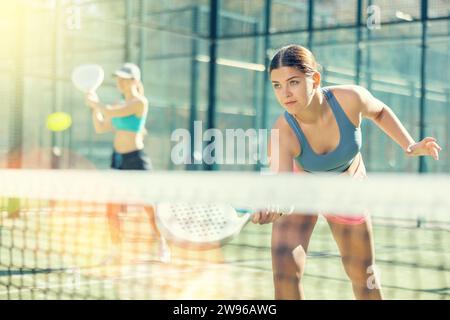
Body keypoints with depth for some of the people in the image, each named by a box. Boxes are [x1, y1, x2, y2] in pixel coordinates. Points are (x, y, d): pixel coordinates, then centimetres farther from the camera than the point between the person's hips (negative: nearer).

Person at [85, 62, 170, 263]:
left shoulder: (140, 102, -11)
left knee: (149, 206, -3)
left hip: (136, 159, -7)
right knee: (112, 210, 5)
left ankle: (163, 247, 10)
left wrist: (95, 103, -4)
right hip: (117, 159, 8)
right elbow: (100, 127, 18)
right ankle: (117, 250, 17)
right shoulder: (120, 106, 14)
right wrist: (94, 105, 8)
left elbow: (111, 113, -20)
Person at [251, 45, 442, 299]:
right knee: (285, 270, -20)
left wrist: (410, 146, -17)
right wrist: (269, 208, -72)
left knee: (364, 276, 16)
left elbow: (379, 111, -7)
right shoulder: (283, 133, -36)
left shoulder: (351, 98, -32)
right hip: (301, 187, -2)